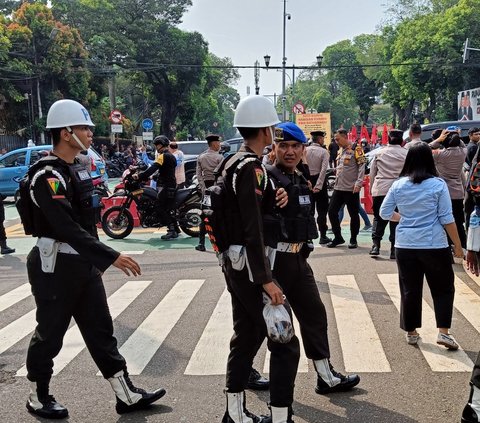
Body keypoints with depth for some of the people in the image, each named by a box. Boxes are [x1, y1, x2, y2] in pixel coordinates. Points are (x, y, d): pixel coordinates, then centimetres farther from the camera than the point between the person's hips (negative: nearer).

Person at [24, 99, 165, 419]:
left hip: (84, 264, 9)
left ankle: (127, 395, 17)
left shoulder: (78, 168, 11)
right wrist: (112, 257, -33)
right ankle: (38, 398, 27)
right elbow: (67, 228, -30)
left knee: (101, 330, 11)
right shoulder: (48, 176, -20)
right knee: (50, 334, 7)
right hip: (55, 267, -9)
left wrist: (98, 260, 19)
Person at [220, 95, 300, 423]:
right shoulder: (250, 167, -17)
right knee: (285, 344, -3)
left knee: (247, 337, 18)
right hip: (249, 265, -10)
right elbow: (252, 229, -23)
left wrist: (272, 198, -3)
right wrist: (266, 279, -24)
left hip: (235, 263, 10)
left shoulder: (235, 163, 13)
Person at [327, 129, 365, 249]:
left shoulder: (356, 148, -8)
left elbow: (362, 166, -14)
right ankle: (338, 237, 17)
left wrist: (358, 183, -21)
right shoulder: (341, 150, 16)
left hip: (351, 189, -8)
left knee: (353, 214, 2)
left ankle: (353, 239, 14)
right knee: (332, 212, 5)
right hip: (338, 188, 8)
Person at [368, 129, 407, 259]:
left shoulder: (379, 153, 6)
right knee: (396, 220, 7)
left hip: (380, 190, 1)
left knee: (378, 218, 12)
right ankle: (394, 249, 7)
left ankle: (376, 245, 1)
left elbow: (372, 173, 9)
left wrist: (373, 188, 18)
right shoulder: (406, 154, 0)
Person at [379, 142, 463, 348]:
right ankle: (443, 332, 7)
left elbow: (384, 213, 4)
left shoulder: (398, 185, -1)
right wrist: (458, 245, 1)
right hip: (434, 246, -3)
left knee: (409, 290, 13)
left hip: (405, 246, 3)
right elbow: (447, 219, -8)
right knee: (443, 288, 14)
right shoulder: (438, 184, -9)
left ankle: (411, 333, 22)